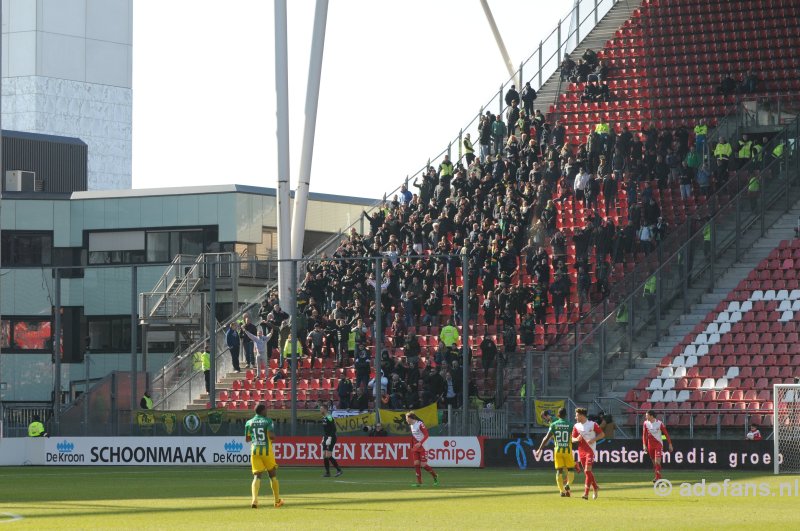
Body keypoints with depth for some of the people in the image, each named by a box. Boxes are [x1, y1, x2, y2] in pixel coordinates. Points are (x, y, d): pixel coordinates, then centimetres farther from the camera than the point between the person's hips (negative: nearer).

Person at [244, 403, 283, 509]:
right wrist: (273, 437, 6)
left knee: (257, 476, -2)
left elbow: (247, 439, 11)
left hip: (254, 451, 2)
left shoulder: (249, 423, 7)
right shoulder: (267, 421, -4)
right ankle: (277, 500, 20)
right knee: (273, 475, 13)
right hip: (267, 450, -2)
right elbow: (271, 435, -16)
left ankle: (254, 500, -23)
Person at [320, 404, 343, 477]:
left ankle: (339, 470, -8)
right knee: (324, 456, 5)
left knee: (328, 456, -14)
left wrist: (329, 438, -23)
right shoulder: (323, 418, 14)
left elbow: (333, 429, -20)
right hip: (326, 438, 9)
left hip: (331, 438, -9)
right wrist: (323, 438, 20)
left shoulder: (329, 418, -15)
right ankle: (327, 472, 9)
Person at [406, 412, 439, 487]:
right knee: (416, 464, -2)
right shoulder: (411, 426, 10)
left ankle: (435, 476, 15)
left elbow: (426, 435, -18)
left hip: (422, 448, -8)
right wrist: (412, 447, 16)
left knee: (423, 465, -7)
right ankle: (419, 482, 0)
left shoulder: (420, 424, -15)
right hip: (415, 448, 8)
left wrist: (420, 443, -28)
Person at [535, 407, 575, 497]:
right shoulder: (570, 425, 0)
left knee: (559, 471, 6)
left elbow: (547, 438, -1)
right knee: (570, 470, 9)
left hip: (557, 450, 1)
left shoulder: (553, 424, 1)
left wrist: (540, 449, 4)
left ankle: (562, 491, -1)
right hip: (567, 450, -1)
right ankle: (567, 484, -17)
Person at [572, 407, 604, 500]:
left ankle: (586, 493, -18)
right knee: (587, 472, 11)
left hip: (590, 450, -6)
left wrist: (593, 440, -15)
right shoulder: (576, 426, 8)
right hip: (581, 451, 6)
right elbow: (572, 439, 11)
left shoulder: (592, 424, -5)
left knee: (587, 470, -16)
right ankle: (595, 488, 29)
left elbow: (601, 434, 0)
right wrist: (577, 439, -12)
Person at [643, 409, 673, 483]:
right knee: (654, 462, 9)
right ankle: (658, 476, 22)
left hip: (658, 444, -4)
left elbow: (666, 434, -6)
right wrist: (644, 444, 1)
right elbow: (644, 435, 7)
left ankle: (658, 477, -17)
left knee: (657, 461, -17)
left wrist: (670, 444, -6)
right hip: (650, 445, 4)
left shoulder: (659, 423, -12)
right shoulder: (646, 423, 0)